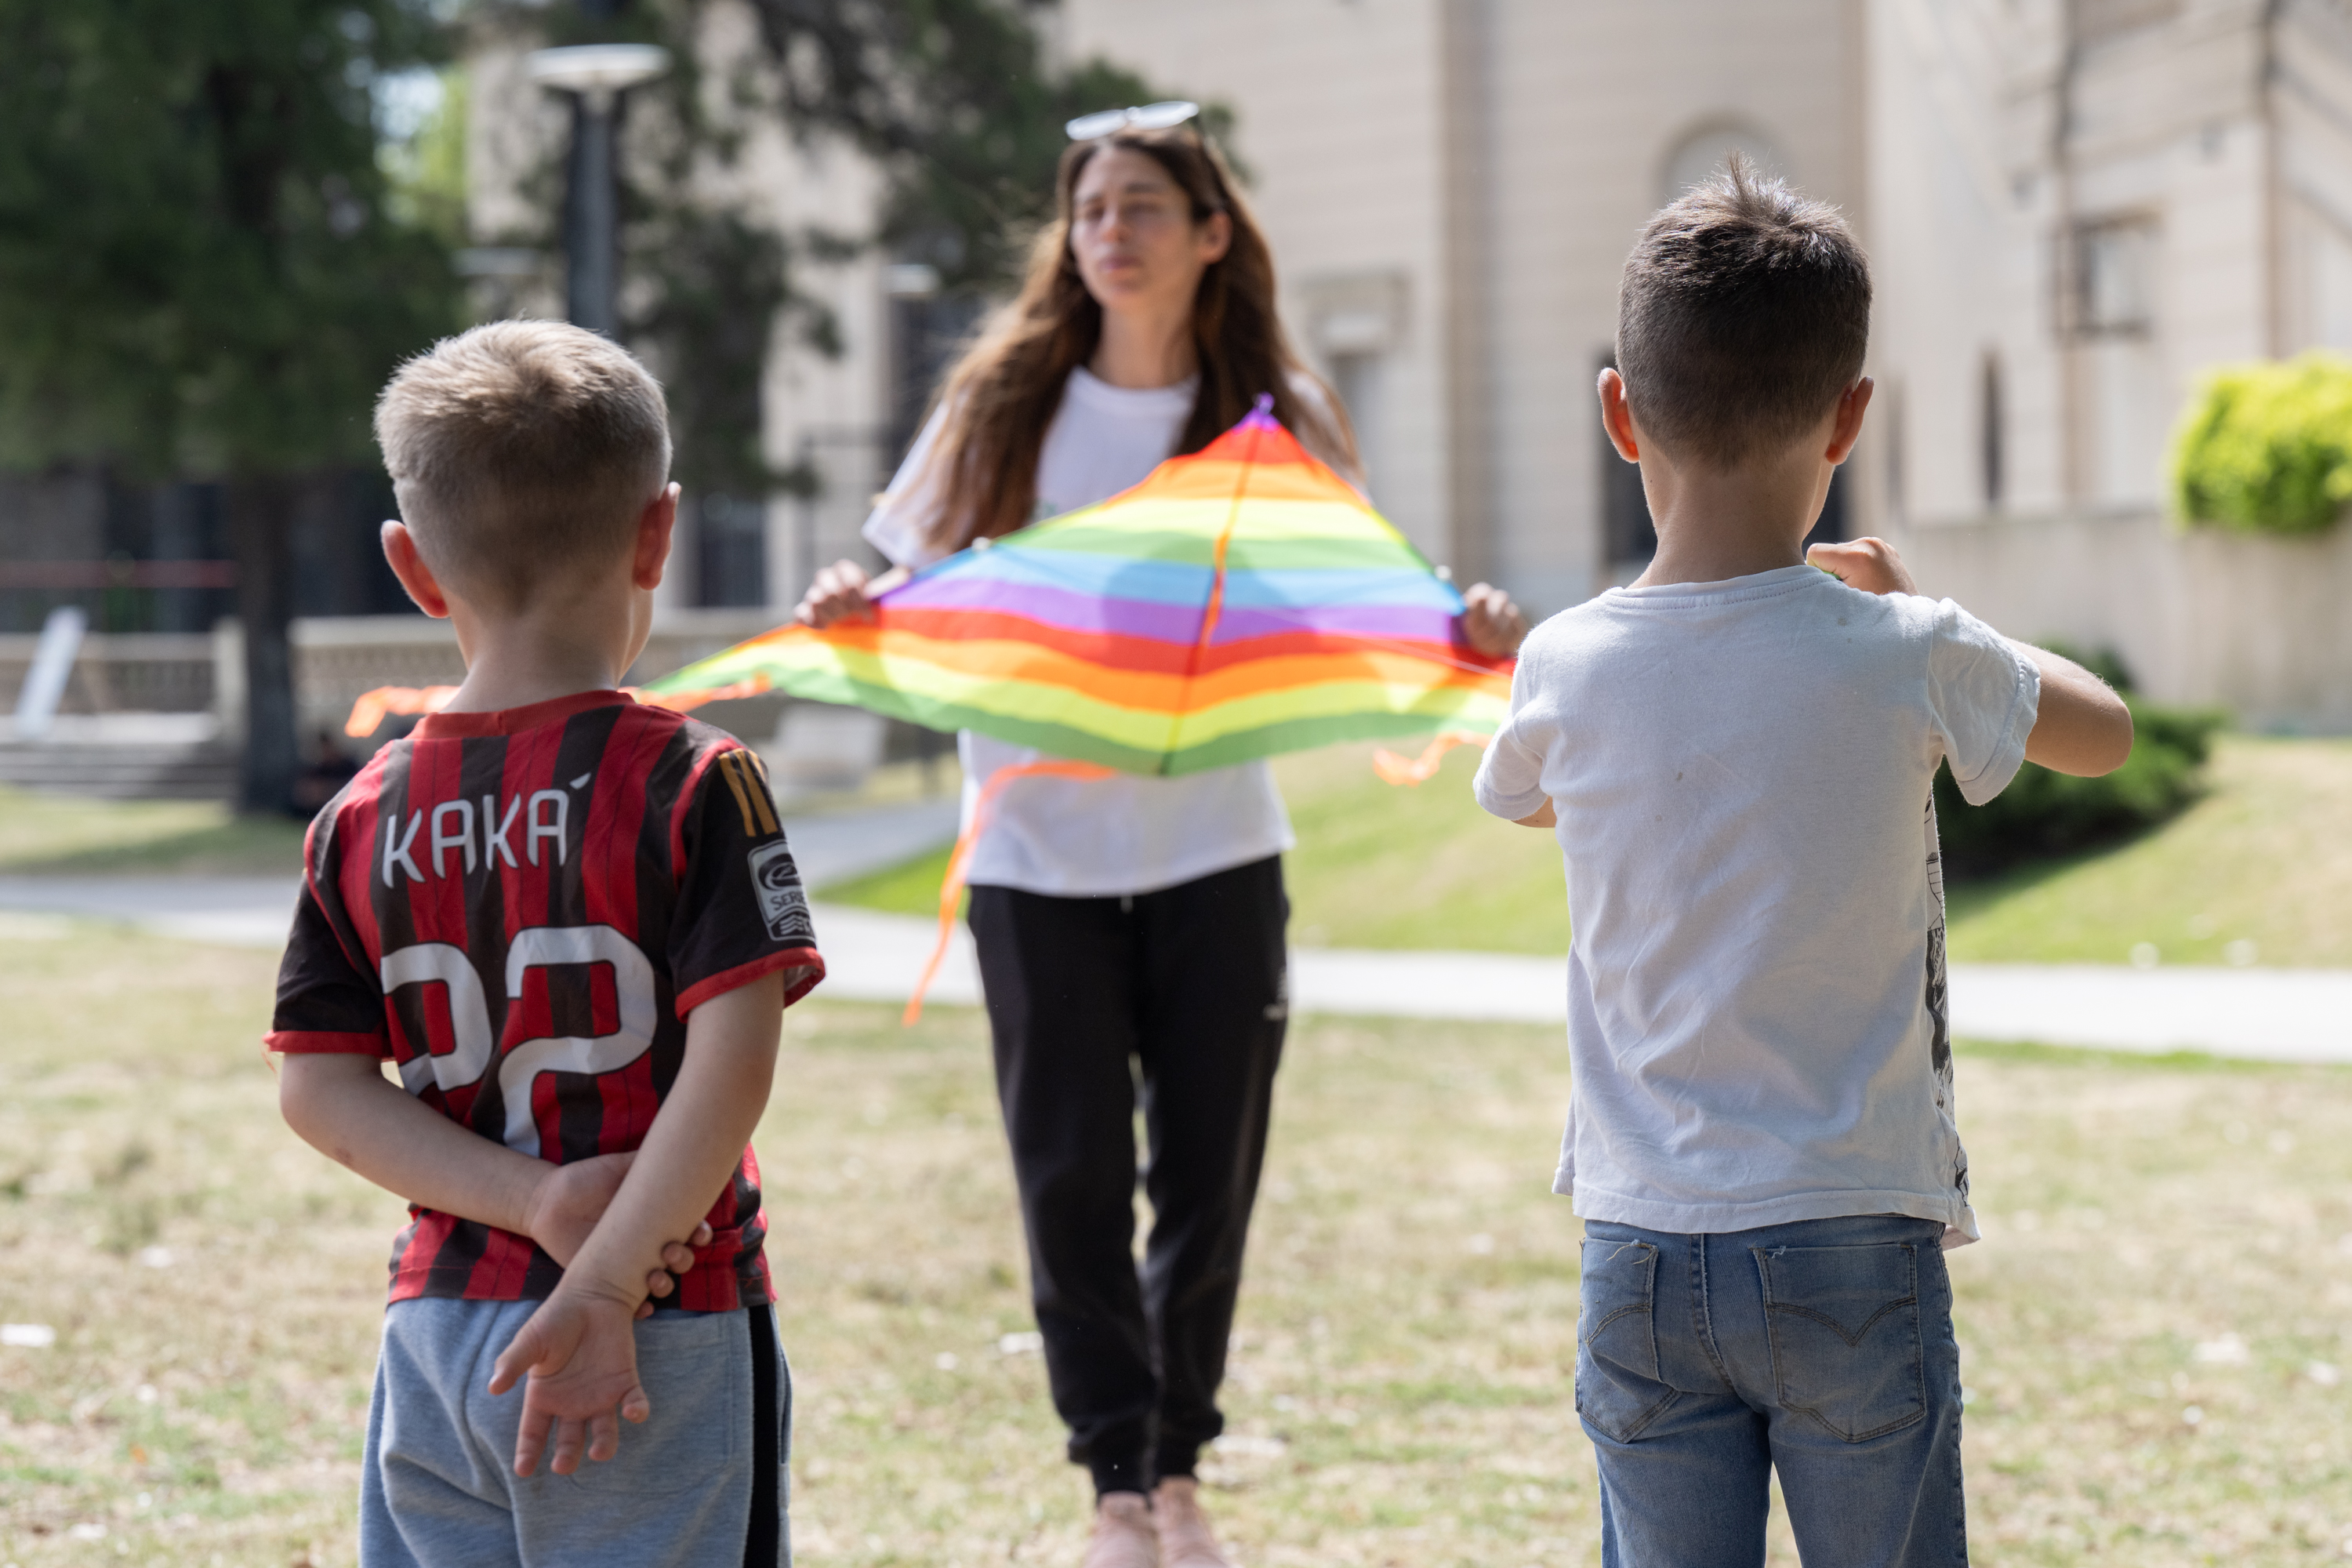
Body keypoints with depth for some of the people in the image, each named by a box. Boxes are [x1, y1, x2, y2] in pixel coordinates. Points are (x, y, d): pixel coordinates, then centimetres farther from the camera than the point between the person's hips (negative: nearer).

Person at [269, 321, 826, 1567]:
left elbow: (318, 1088, 0)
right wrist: (601, 1286, -15)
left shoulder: (363, 817, 3)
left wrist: (535, 1201, -6)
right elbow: (733, 1054, -17)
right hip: (658, 1354, -4)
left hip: (435, 1336, 4)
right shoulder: (692, 781, -9)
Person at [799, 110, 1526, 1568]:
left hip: (1217, 848, 0)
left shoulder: (1277, 413, 1)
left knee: (1211, 1173, 6)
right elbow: (921, 588, 6)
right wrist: (851, 607, -16)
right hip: (1039, 851, 0)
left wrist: (1465, 627, -20)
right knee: (1073, 1177, 1)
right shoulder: (1005, 403, 1)